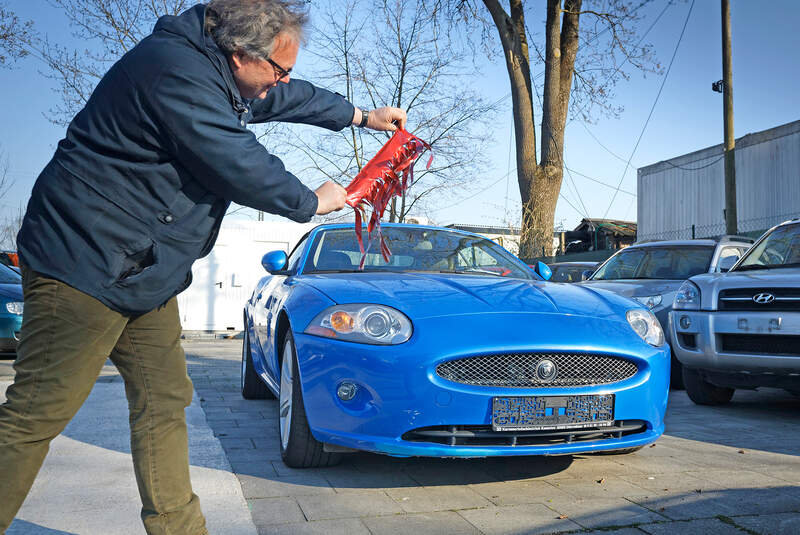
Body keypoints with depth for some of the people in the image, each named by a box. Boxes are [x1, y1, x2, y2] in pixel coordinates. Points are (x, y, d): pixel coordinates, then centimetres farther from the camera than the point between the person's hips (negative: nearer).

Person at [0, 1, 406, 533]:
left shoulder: (215, 69, 11)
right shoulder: (177, 72, -22)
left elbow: (293, 98, 28)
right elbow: (243, 170, -20)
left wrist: (362, 116, 35)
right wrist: (313, 201, -4)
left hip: (143, 271, 10)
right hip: (86, 263, -10)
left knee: (165, 401, 9)